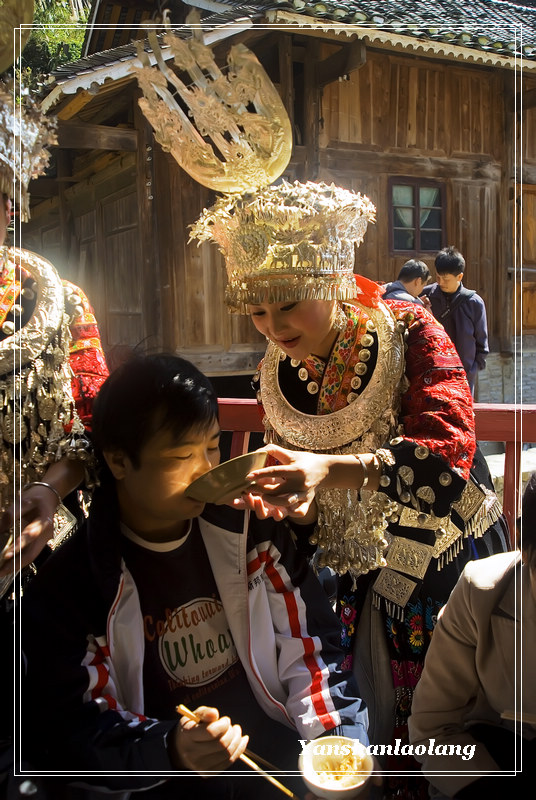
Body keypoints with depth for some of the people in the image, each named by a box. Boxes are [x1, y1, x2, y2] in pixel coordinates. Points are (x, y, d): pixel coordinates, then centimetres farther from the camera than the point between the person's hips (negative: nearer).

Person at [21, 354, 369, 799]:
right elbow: (61, 733, -9)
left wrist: (338, 742, -7)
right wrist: (169, 750, -24)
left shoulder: (249, 528, 0)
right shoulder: (68, 583, -10)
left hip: (281, 755, 3)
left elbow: (309, 640, 5)